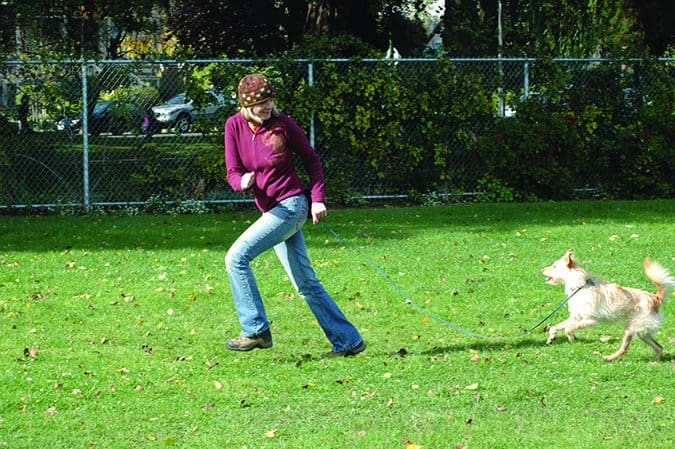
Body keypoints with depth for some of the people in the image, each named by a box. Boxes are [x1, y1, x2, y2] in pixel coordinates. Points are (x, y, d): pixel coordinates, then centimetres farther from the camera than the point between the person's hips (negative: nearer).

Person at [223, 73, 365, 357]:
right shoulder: (234, 126, 1)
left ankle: (256, 331, -14)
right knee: (306, 284, 9)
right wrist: (243, 182, -22)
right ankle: (347, 341, 16)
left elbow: (311, 159, 3)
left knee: (237, 256, -18)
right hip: (270, 211, 6)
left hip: (291, 204, -6)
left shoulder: (283, 124, -9)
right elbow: (232, 172, 1)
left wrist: (317, 199, -4)